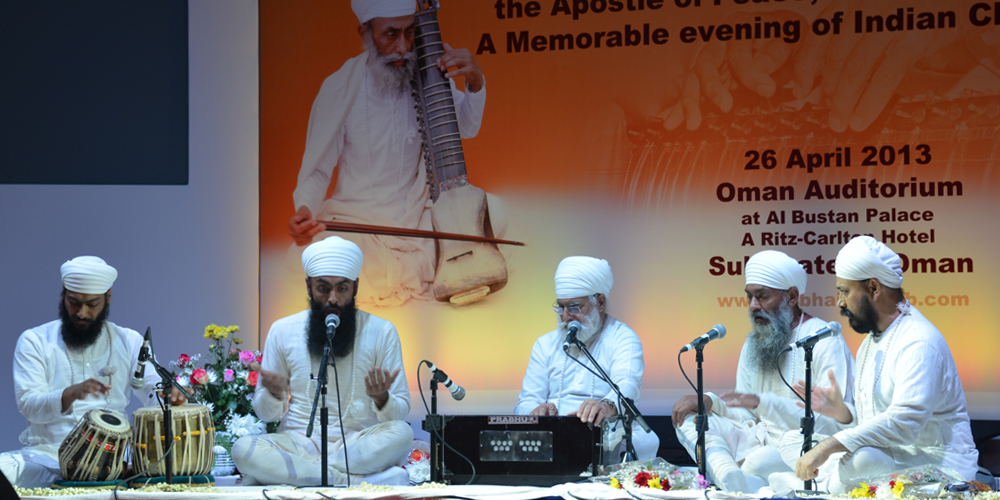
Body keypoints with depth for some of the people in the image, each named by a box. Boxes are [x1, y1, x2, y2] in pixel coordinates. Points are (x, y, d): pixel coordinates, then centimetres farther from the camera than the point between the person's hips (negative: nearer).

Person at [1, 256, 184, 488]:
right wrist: (70, 394, -26)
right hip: (49, 451, -1)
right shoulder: (34, 341, 7)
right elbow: (28, 405, -5)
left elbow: (152, 387, 7)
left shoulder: (129, 341, 16)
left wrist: (169, 395, -19)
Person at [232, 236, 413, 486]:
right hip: (297, 442, 1)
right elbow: (266, 414, 9)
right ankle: (360, 481, -30)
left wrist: (382, 399, -22)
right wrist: (275, 394, -15)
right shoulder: (282, 331, 6)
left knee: (401, 433, -32)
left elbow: (401, 412, 2)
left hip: (359, 444, -1)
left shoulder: (381, 332, 3)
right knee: (243, 449, -30)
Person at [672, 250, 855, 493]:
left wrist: (763, 402, -26)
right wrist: (710, 401, -4)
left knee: (759, 462, -38)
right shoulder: (753, 344, 16)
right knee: (688, 417, -9)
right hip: (759, 441, 8)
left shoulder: (825, 341, -9)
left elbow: (833, 422, -19)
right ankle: (732, 478, -32)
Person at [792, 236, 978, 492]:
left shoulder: (919, 342, -16)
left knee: (860, 461, -37)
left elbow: (905, 420, -30)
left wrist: (830, 445, -33)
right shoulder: (872, 341, 17)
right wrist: (841, 411, 1)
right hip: (886, 457, 10)